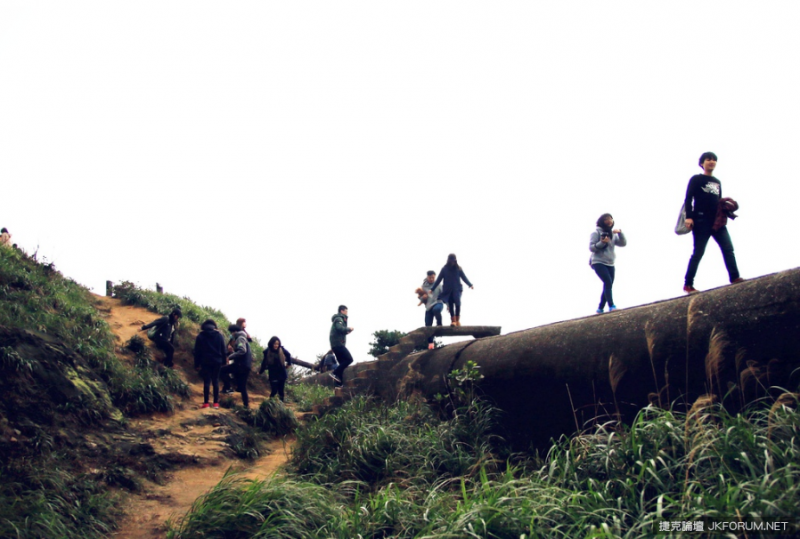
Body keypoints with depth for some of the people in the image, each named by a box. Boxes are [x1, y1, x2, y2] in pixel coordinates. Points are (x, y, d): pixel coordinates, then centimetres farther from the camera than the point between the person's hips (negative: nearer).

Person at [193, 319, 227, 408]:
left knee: (206, 382, 1)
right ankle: (216, 403, 4)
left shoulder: (200, 336, 1)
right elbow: (223, 350, 4)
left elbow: (197, 351, 2)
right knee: (216, 381, 6)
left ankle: (206, 403, -3)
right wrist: (223, 361, 10)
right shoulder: (219, 335, 4)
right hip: (217, 362, 1)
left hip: (205, 362, -1)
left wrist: (197, 364, 6)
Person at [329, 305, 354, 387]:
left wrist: (346, 332, 15)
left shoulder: (338, 319, 26)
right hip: (338, 343, -10)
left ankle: (339, 384, 3)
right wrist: (349, 329, -10)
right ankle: (335, 373, -19)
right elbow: (340, 328, -23)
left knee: (342, 363, 8)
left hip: (336, 344, 10)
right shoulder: (339, 319, -6)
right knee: (349, 359, -15)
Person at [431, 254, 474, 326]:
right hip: (447, 291, 1)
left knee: (458, 303, -17)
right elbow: (438, 279, 5)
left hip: (457, 290, -1)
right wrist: (432, 289, 2)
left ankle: (457, 320, -4)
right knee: (450, 305, 0)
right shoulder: (444, 269, 3)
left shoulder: (458, 269, 4)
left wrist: (470, 285, -12)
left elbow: (464, 278, 4)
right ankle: (453, 320, 9)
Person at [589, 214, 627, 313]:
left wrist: (620, 233, -7)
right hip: (599, 263, -6)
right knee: (608, 282, -23)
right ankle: (611, 306, -28)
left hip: (610, 264, 6)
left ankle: (600, 309, 12)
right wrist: (602, 243, -22)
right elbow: (591, 247, -7)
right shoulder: (596, 233, 0)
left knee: (608, 286, 4)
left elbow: (623, 243, 8)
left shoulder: (612, 234, 16)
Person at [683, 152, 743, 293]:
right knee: (698, 253, -6)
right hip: (701, 221, -6)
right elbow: (688, 199, -3)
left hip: (717, 222, 6)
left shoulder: (717, 182, 23)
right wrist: (689, 217, -15)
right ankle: (688, 284, -2)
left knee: (728, 248, -9)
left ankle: (735, 277, -13)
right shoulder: (696, 179, 6)